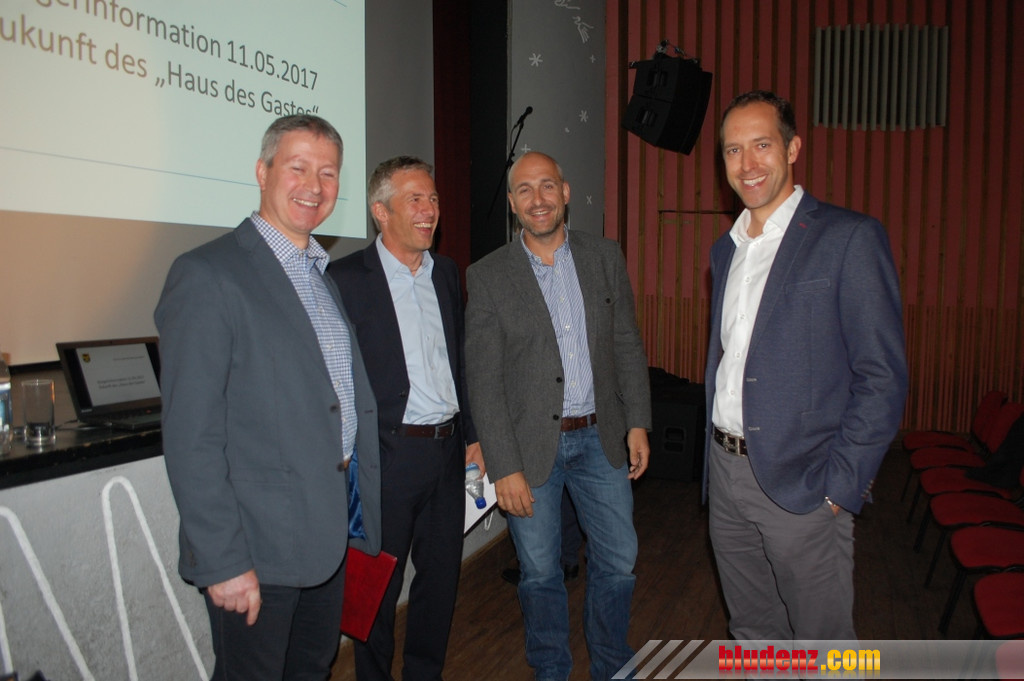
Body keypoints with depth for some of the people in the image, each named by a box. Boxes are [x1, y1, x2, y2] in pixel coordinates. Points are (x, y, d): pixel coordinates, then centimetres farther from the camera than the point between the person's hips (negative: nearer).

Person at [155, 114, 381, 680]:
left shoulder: (328, 280, 12)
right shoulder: (207, 276, -14)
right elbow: (191, 437, -18)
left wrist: (363, 519, 14)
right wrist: (223, 562, -20)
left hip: (329, 537, 8)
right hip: (256, 549, -7)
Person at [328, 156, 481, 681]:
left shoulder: (446, 273, 10)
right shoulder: (346, 278, -9)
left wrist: (471, 435, 14)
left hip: (446, 449, 6)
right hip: (388, 454, -6)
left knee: (442, 575, 17)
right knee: (378, 584, 10)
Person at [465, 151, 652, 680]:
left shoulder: (605, 258, 3)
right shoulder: (487, 276, -6)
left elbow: (628, 346, 8)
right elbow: (483, 381, -8)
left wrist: (637, 422, 1)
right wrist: (504, 467, -12)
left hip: (601, 438, 3)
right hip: (530, 446, -2)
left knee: (618, 561, 13)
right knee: (540, 572, 11)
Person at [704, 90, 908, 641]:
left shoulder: (849, 238, -10)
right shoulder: (726, 249, 12)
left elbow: (883, 377, -12)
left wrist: (839, 486, -15)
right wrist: (716, 458, 12)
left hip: (800, 485, -6)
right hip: (725, 475, 6)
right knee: (751, 638, 20)